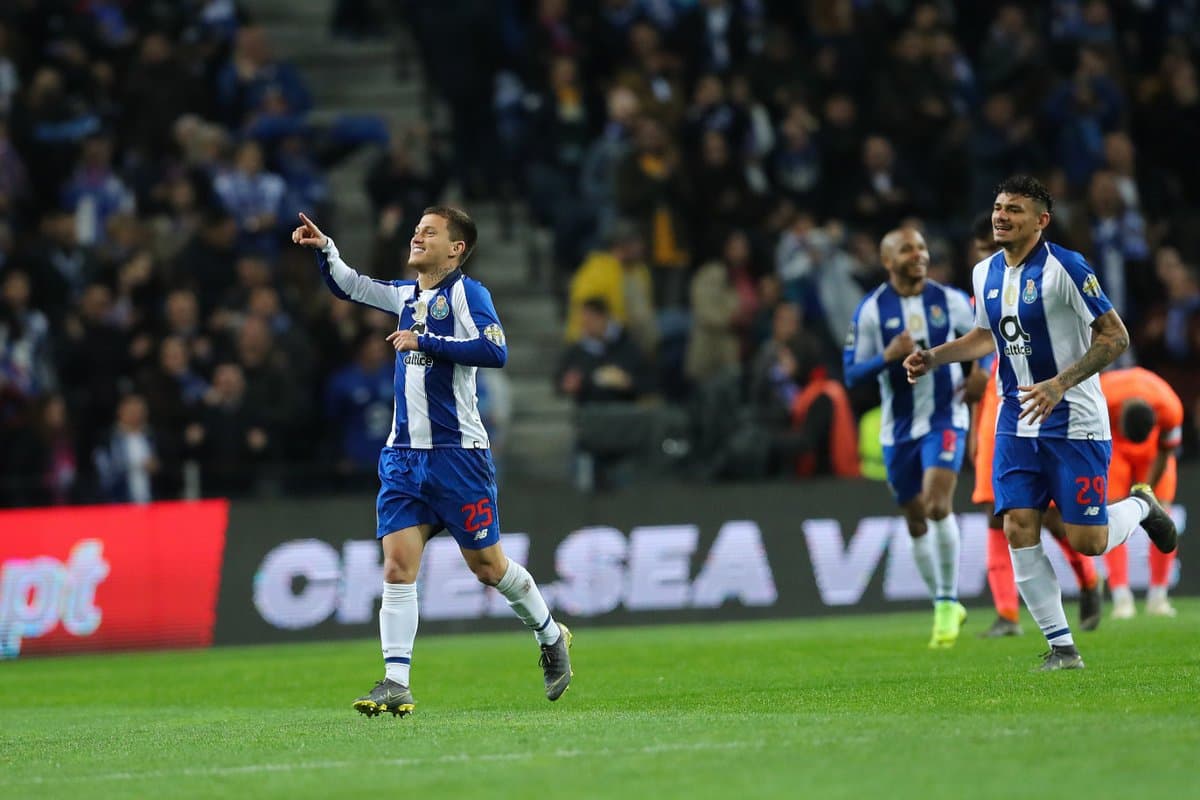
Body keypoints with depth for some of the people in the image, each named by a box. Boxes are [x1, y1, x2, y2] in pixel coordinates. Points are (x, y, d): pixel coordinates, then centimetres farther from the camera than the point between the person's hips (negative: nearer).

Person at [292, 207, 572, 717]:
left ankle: (551, 636, 28)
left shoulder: (466, 292, -7)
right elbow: (347, 286, 27)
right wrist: (324, 247, 9)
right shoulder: (407, 295, 14)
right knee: (397, 566, -6)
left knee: (487, 565, 4)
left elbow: (494, 350, -22)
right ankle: (396, 684, -9)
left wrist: (426, 341, -20)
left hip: (458, 454, -6)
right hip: (404, 455, 6)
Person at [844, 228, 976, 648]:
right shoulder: (872, 309, -4)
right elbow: (852, 373, -4)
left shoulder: (950, 300, -2)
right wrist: (889, 356, -21)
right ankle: (944, 607, 24)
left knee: (938, 505, -21)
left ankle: (948, 602, -10)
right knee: (916, 522, 8)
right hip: (899, 428, 2)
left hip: (944, 417, -2)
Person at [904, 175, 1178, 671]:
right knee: (1018, 531, -6)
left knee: (1087, 542, -5)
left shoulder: (1065, 267, -16)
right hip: (1016, 422, 6)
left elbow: (1115, 337, -16)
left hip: (1075, 422, -6)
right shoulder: (986, 273, 6)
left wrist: (1061, 384, -25)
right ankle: (1062, 647, 3)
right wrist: (933, 358, 11)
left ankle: (1140, 506, 29)